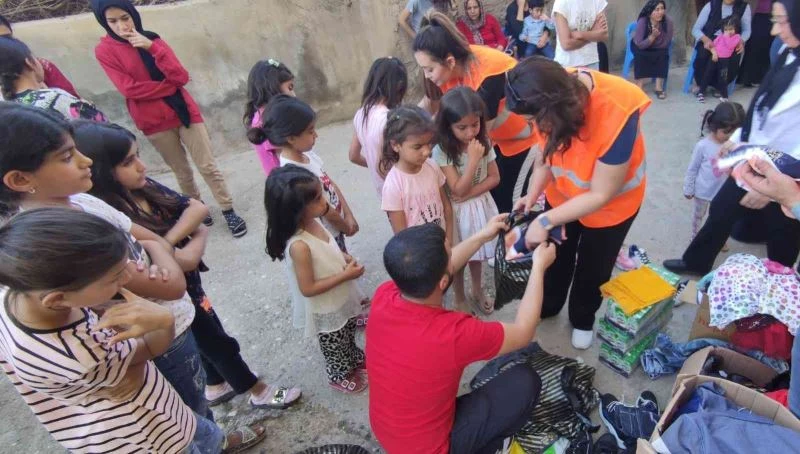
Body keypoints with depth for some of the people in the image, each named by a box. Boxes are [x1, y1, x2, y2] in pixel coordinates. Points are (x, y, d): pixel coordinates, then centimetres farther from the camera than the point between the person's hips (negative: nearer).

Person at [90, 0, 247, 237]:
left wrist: (153, 47, -18)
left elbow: (182, 76, -8)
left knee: (208, 166, 0)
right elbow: (129, 88, -14)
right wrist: (170, 85, -10)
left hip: (184, 111, 1)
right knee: (182, 172, 10)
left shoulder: (152, 40, 5)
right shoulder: (104, 50, -3)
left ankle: (229, 212, 7)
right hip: (154, 122, -1)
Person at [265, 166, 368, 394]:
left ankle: (355, 359, 60)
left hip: (342, 298, 7)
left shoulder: (313, 221, -13)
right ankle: (340, 376, 49)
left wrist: (346, 259, -11)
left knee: (349, 334, 32)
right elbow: (308, 289, -29)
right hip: (326, 311, -7)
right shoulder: (299, 246, -37)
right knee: (335, 345, 22)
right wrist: (345, 275, -27)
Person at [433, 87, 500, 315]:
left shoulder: (484, 143, -8)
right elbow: (458, 190, -23)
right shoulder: (441, 151, -22)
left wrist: (470, 193, -19)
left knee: (477, 253, 22)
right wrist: (473, 159, -31)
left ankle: (477, 292, 46)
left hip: (480, 205, 4)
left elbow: (494, 178, -4)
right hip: (457, 211, -4)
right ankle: (460, 298, 38)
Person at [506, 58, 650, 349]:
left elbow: (600, 195, -32)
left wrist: (546, 220, -33)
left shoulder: (616, 112, -40)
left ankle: (582, 320, 46)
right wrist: (532, 196, -26)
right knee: (554, 254, 19)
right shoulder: (554, 95, -24)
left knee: (593, 267, 16)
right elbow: (545, 153, -12)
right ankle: (547, 306, 48)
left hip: (610, 204, -4)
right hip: (563, 193, 4)